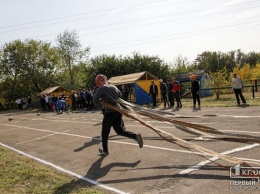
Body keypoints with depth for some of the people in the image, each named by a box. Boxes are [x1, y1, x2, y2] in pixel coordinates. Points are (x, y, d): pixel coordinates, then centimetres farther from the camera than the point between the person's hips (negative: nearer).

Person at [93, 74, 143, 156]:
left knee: (105, 132, 11)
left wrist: (97, 103, 7)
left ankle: (105, 150, 20)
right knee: (119, 130, 14)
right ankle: (136, 136, -3)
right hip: (118, 111, 6)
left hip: (109, 113, -6)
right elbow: (120, 95, 26)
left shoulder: (101, 89, -9)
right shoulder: (114, 87, 10)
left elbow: (95, 100, -14)